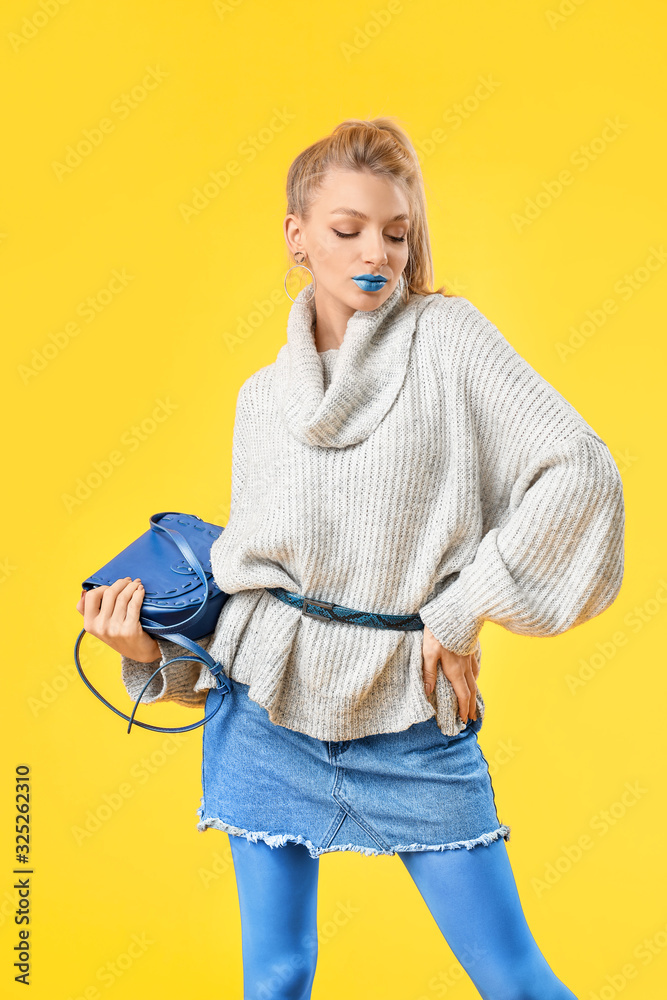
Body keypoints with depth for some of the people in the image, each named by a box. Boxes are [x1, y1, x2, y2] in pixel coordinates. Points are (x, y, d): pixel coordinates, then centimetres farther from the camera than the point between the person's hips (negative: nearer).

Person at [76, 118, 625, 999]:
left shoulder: (448, 337, -2)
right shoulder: (263, 397, 7)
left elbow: (583, 471, -11)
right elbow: (246, 563, 11)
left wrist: (462, 608, -10)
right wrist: (151, 644, -4)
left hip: (412, 712, -2)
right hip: (271, 701, 3)